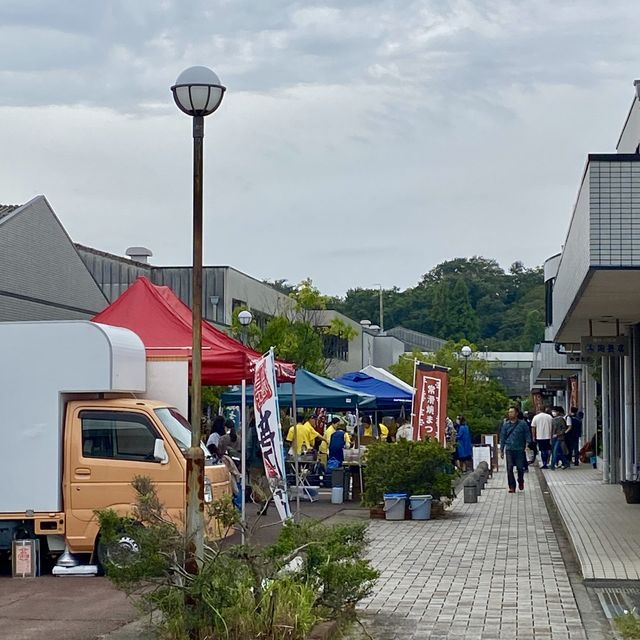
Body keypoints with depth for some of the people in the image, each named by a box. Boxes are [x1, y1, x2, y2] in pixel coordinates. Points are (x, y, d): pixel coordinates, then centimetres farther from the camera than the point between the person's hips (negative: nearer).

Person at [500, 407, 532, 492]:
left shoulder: (522, 424, 1)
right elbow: (502, 437, 13)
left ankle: (521, 482, 30)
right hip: (509, 449, 2)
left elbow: (527, 435, 4)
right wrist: (501, 450, 12)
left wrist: (527, 444, -12)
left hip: (520, 450, -2)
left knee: (520, 468, 2)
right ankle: (512, 486, 2)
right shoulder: (506, 424, 8)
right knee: (509, 468, -5)